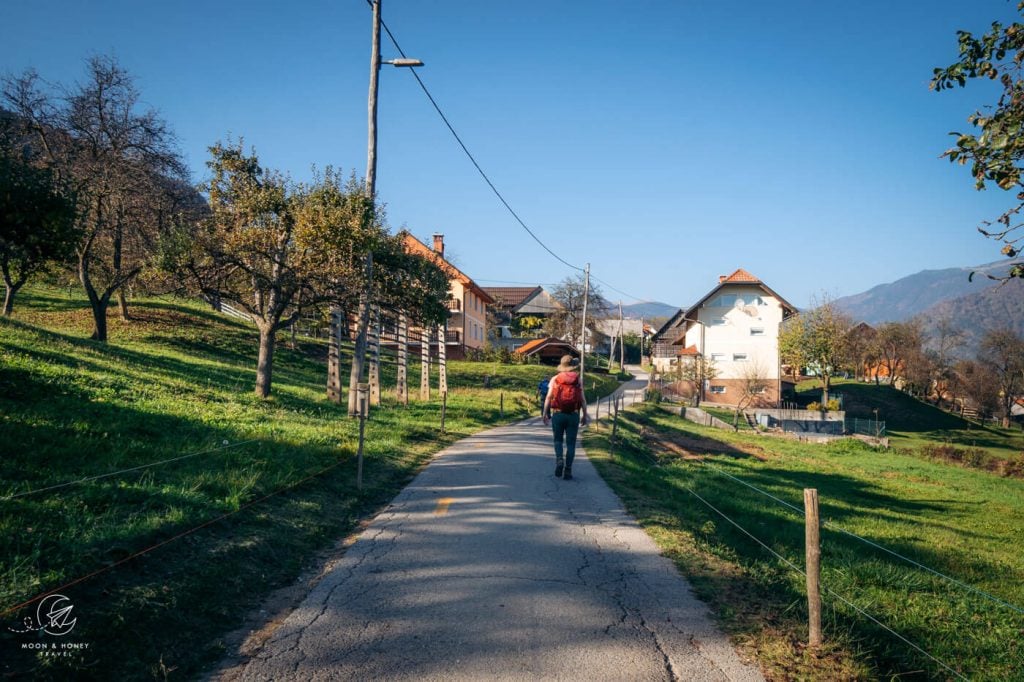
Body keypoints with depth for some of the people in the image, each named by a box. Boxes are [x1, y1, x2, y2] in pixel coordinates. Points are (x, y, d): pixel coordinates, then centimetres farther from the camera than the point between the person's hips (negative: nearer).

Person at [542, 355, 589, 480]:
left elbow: (548, 397, -5)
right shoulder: (578, 380, 3)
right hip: (573, 415, 0)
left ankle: (559, 460, -9)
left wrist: (545, 414, -3)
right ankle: (568, 471, 4)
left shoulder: (555, 379, 3)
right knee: (571, 443, 7)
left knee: (558, 440, 16)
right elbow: (582, 399, -2)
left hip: (558, 413, 0)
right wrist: (584, 415, 5)